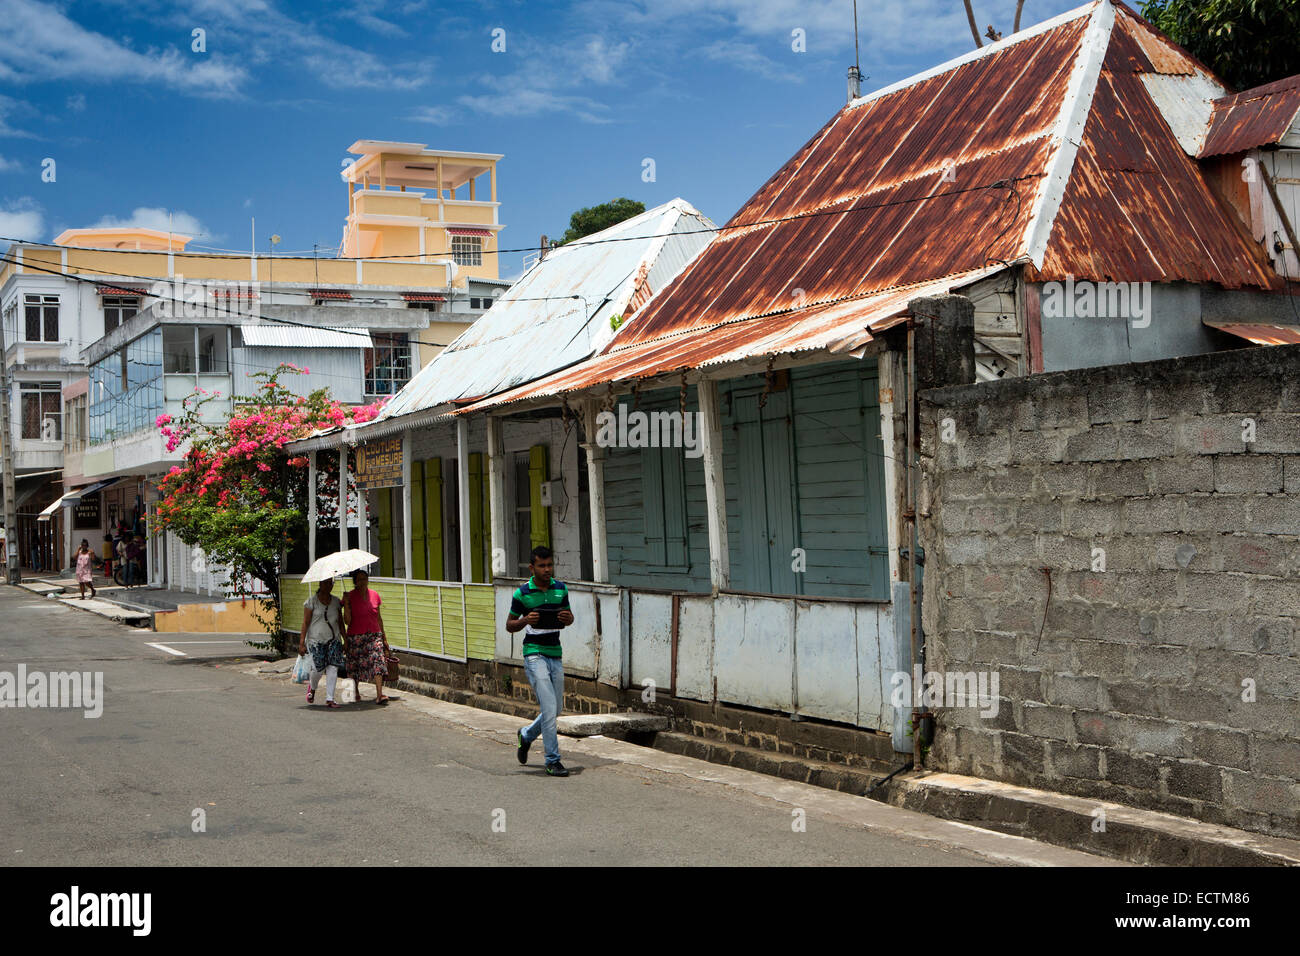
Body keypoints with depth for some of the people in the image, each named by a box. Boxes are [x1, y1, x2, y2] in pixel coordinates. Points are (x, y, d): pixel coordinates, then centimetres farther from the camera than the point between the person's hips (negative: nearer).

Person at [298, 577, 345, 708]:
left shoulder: (336, 601, 10)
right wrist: (302, 642, -8)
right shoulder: (311, 601, -2)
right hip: (315, 640, -3)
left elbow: (340, 622, 15)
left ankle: (329, 699, -2)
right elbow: (305, 623, -4)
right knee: (317, 669, -7)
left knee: (333, 668, -8)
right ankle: (312, 687, 28)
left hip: (333, 640, 3)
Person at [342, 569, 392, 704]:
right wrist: (346, 604, -20)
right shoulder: (350, 597, -3)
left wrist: (384, 636, 18)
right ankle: (356, 692, 27)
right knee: (355, 666, 5)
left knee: (378, 662, -14)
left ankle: (379, 694, -21)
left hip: (374, 636, 2)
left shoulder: (374, 595, 7)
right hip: (356, 637, -2)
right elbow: (347, 621, -9)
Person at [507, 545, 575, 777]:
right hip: (535, 655, -5)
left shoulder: (560, 589, 6)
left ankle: (526, 735, 38)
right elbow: (509, 625, 2)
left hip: (556, 655, 5)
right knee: (549, 707, -13)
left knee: (556, 708, 12)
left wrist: (567, 618, -6)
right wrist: (525, 621, -18)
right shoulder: (522, 593, -6)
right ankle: (553, 760, -4)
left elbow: (567, 617, 17)